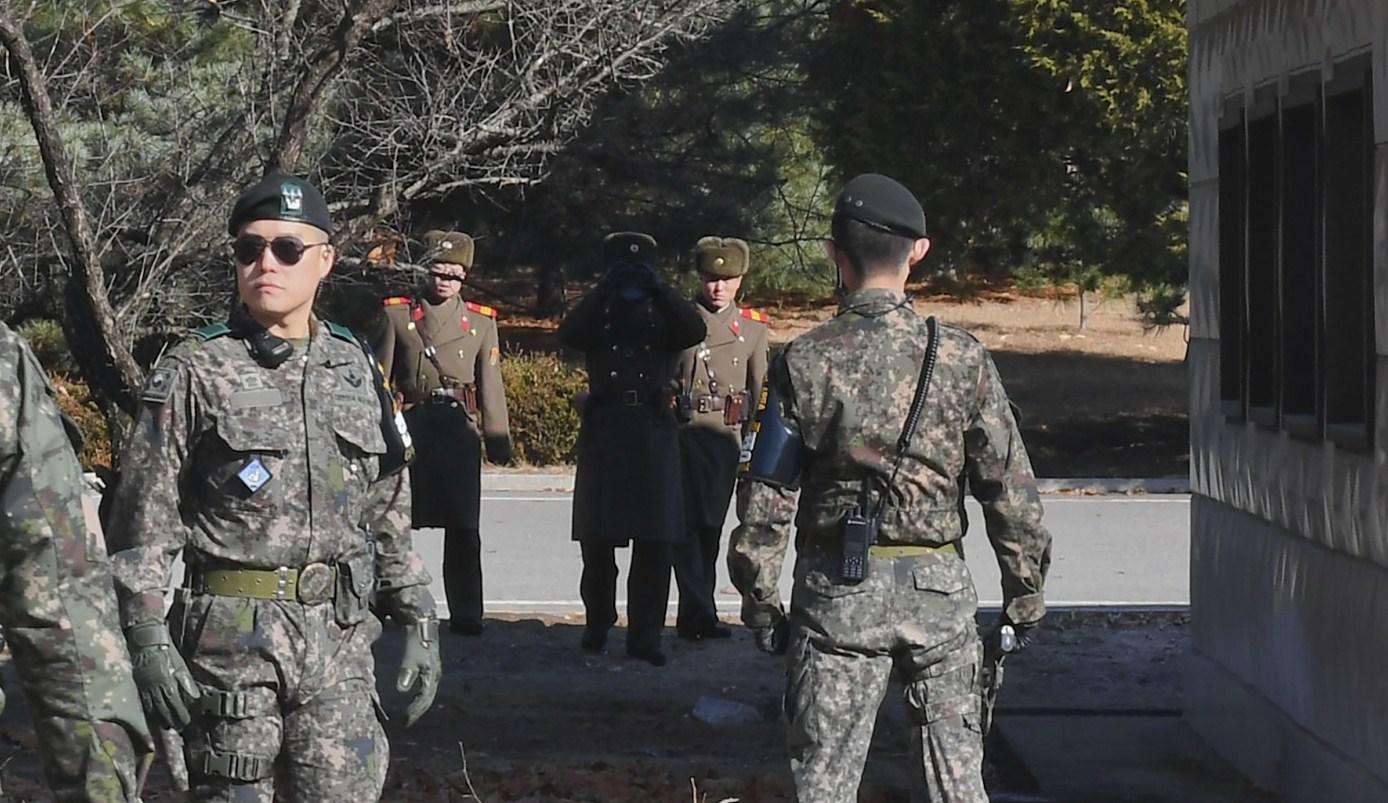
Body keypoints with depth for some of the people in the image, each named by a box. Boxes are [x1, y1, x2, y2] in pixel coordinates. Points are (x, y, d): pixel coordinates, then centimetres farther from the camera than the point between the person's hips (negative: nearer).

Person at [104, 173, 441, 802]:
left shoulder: (356, 367, 12)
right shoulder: (193, 372, -1)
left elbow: (388, 512, 18)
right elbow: (143, 520, -4)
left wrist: (417, 620, 13)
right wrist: (147, 639, -11)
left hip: (341, 638, 4)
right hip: (230, 637, -4)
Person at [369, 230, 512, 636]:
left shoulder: (481, 321, 11)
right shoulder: (397, 314, 6)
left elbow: (491, 384, 10)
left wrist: (498, 437, 6)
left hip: (460, 430, 1)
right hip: (410, 427, -1)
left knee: (464, 529, -2)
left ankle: (465, 614, 2)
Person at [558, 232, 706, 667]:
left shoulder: (663, 318, 12)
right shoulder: (597, 317, 10)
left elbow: (695, 331, -9)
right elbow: (568, 333, -11)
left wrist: (658, 288, -16)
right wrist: (604, 290, -18)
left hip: (654, 435, 0)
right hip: (603, 435, 0)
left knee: (654, 542, -4)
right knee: (597, 539, 4)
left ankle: (645, 634, 0)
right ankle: (597, 623, 20)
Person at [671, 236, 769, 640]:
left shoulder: (753, 327, 11)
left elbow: (760, 388, 13)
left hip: (725, 437, 3)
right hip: (681, 434, -3)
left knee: (711, 526, 7)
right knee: (688, 524, -9)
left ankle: (694, 616, 16)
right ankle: (699, 614, -12)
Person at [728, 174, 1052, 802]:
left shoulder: (805, 362, -5)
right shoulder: (962, 359, -2)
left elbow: (766, 498, -4)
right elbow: (1010, 489, -1)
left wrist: (759, 603, 5)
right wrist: (1024, 596, 8)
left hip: (838, 587, -1)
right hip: (938, 585, 1)